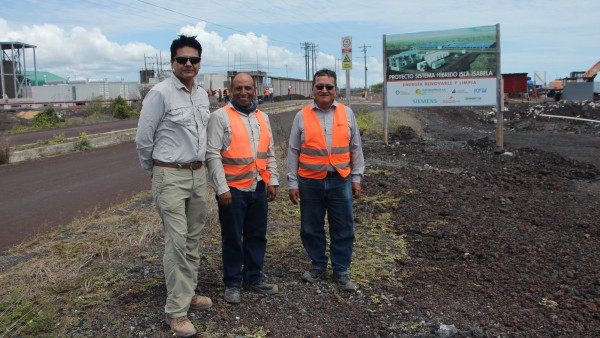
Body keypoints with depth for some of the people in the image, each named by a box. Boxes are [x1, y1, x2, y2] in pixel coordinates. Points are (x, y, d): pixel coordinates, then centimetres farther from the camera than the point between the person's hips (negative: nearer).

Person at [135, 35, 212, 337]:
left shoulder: (202, 95, 10)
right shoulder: (160, 93, -11)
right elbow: (143, 140, -7)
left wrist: (198, 165, 17)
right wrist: (153, 169, 5)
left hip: (198, 175, 7)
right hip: (170, 177, -6)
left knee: (193, 239, 13)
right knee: (177, 242, -6)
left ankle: (189, 293, 28)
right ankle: (176, 311, 5)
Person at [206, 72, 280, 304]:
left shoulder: (262, 117, 13)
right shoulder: (220, 116, -7)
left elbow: (269, 153, 16)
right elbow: (213, 155, -12)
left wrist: (272, 181, 9)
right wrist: (222, 188, -16)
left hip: (259, 188, 6)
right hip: (233, 189, -5)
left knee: (257, 236, 14)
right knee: (233, 238, 6)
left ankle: (254, 278, 29)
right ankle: (232, 283, 21)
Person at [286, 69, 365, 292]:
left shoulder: (347, 113, 5)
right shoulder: (302, 116, 2)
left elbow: (355, 148, 9)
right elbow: (293, 152, 3)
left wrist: (356, 178, 6)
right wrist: (292, 183, 0)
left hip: (340, 181, 0)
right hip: (310, 182, 0)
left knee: (343, 229, 6)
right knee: (311, 229, 10)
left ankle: (341, 272, 21)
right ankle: (318, 267, 30)